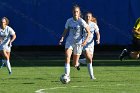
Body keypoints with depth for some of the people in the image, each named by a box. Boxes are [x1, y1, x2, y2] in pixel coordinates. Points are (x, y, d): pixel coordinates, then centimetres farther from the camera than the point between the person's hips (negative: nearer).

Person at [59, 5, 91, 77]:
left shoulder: (81, 21, -11)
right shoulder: (69, 21, -1)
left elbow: (88, 32, -10)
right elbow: (65, 31, 11)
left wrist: (85, 40, -25)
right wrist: (62, 38, -7)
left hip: (78, 42, -2)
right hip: (69, 41, 2)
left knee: (75, 64, 3)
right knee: (67, 57, -24)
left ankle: (77, 63, 42)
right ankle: (67, 75, -24)